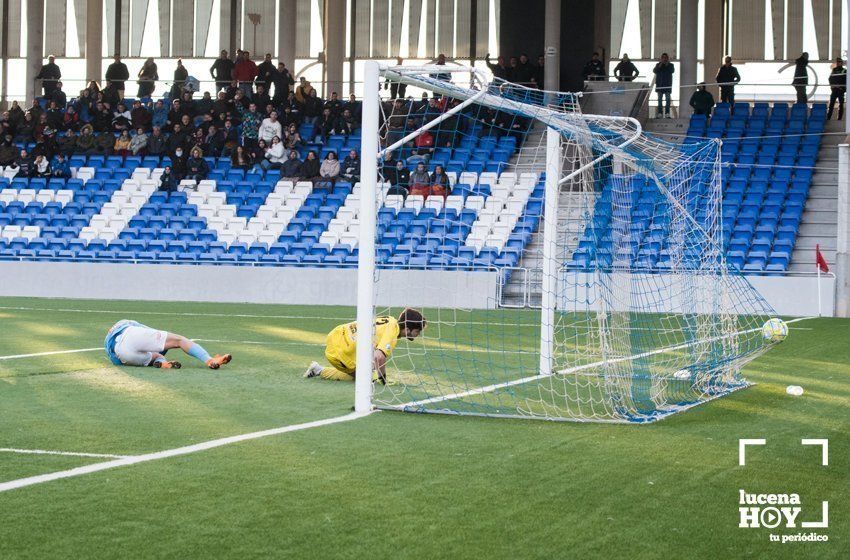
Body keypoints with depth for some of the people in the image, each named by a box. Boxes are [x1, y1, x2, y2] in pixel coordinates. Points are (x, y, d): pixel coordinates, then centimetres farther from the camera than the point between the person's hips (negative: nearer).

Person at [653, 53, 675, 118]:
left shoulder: (670, 65, 7)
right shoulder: (658, 65, 9)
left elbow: (672, 71, -9)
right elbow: (654, 71, -5)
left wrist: (667, 65, -12)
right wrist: (660, 65, -12)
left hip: (668, 84, -1)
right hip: (660, 84, 1)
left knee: (668, 99, -5)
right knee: (660, 99, 1)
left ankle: (667, 113, -4)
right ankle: (660, 113, 2)